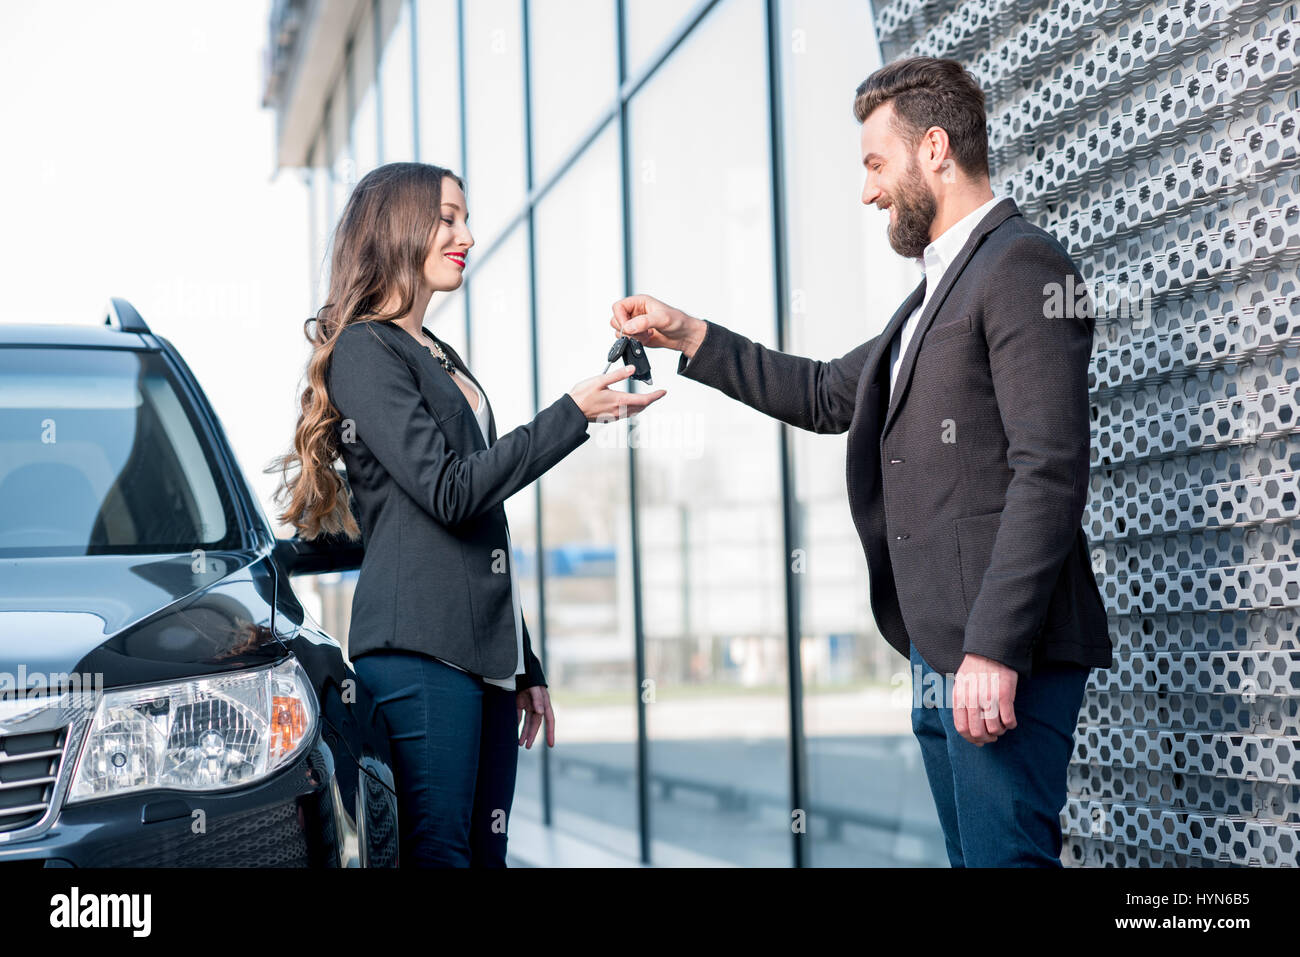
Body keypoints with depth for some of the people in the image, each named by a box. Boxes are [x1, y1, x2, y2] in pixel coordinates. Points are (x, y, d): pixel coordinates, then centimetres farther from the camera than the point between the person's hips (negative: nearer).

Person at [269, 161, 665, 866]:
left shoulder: (442, 358, 23)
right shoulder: (364, 349, -5)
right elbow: (449, 492, -15)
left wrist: (526, 668, 23)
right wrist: (572, 414, -12)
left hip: (488, 653, 9)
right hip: (419, 647, -9)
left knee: (486, 852, 5)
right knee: (437, 854, -11)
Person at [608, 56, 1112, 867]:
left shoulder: (1022, 267, -10)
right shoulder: (941, 289, 22)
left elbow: (1050, 472, -18)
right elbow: (828, 395, 32)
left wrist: (994, 651, -23)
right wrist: (688, 337, 25)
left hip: (1002, 657, -10)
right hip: (940, 653, 10)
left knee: (1008, 855, -11)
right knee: (974, 856, 10)